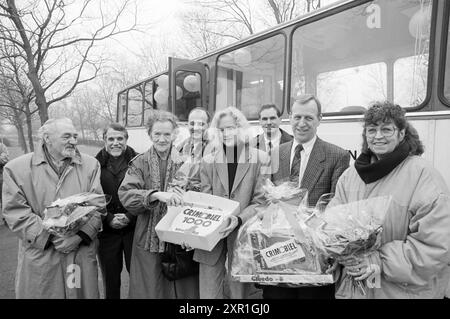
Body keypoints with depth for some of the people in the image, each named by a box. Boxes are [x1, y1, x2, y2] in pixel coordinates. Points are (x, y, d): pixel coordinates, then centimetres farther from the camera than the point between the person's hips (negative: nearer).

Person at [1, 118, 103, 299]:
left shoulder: (90, 165, 4)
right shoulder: (17, 168, -1)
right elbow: (16, 212, -6)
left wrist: (80, 235, -14)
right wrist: (51, 238, -14)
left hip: (82, 253, 2)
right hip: (39, 257, -1)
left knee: (81, 293, 11)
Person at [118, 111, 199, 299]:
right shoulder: (140, 163, 2)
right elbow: (125, 194, -13)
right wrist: (156, 194, -29)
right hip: (148, 240, 0)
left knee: (182, 288, 9)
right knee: (149, 290, 9)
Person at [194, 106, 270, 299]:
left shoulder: (259, 159, -2)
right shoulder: (208, 161, 5)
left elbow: (260, 201, -3)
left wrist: (239, 219, -19)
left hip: (242, 236, -1)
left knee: (239, 292, 9)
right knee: (208, 292, 7)